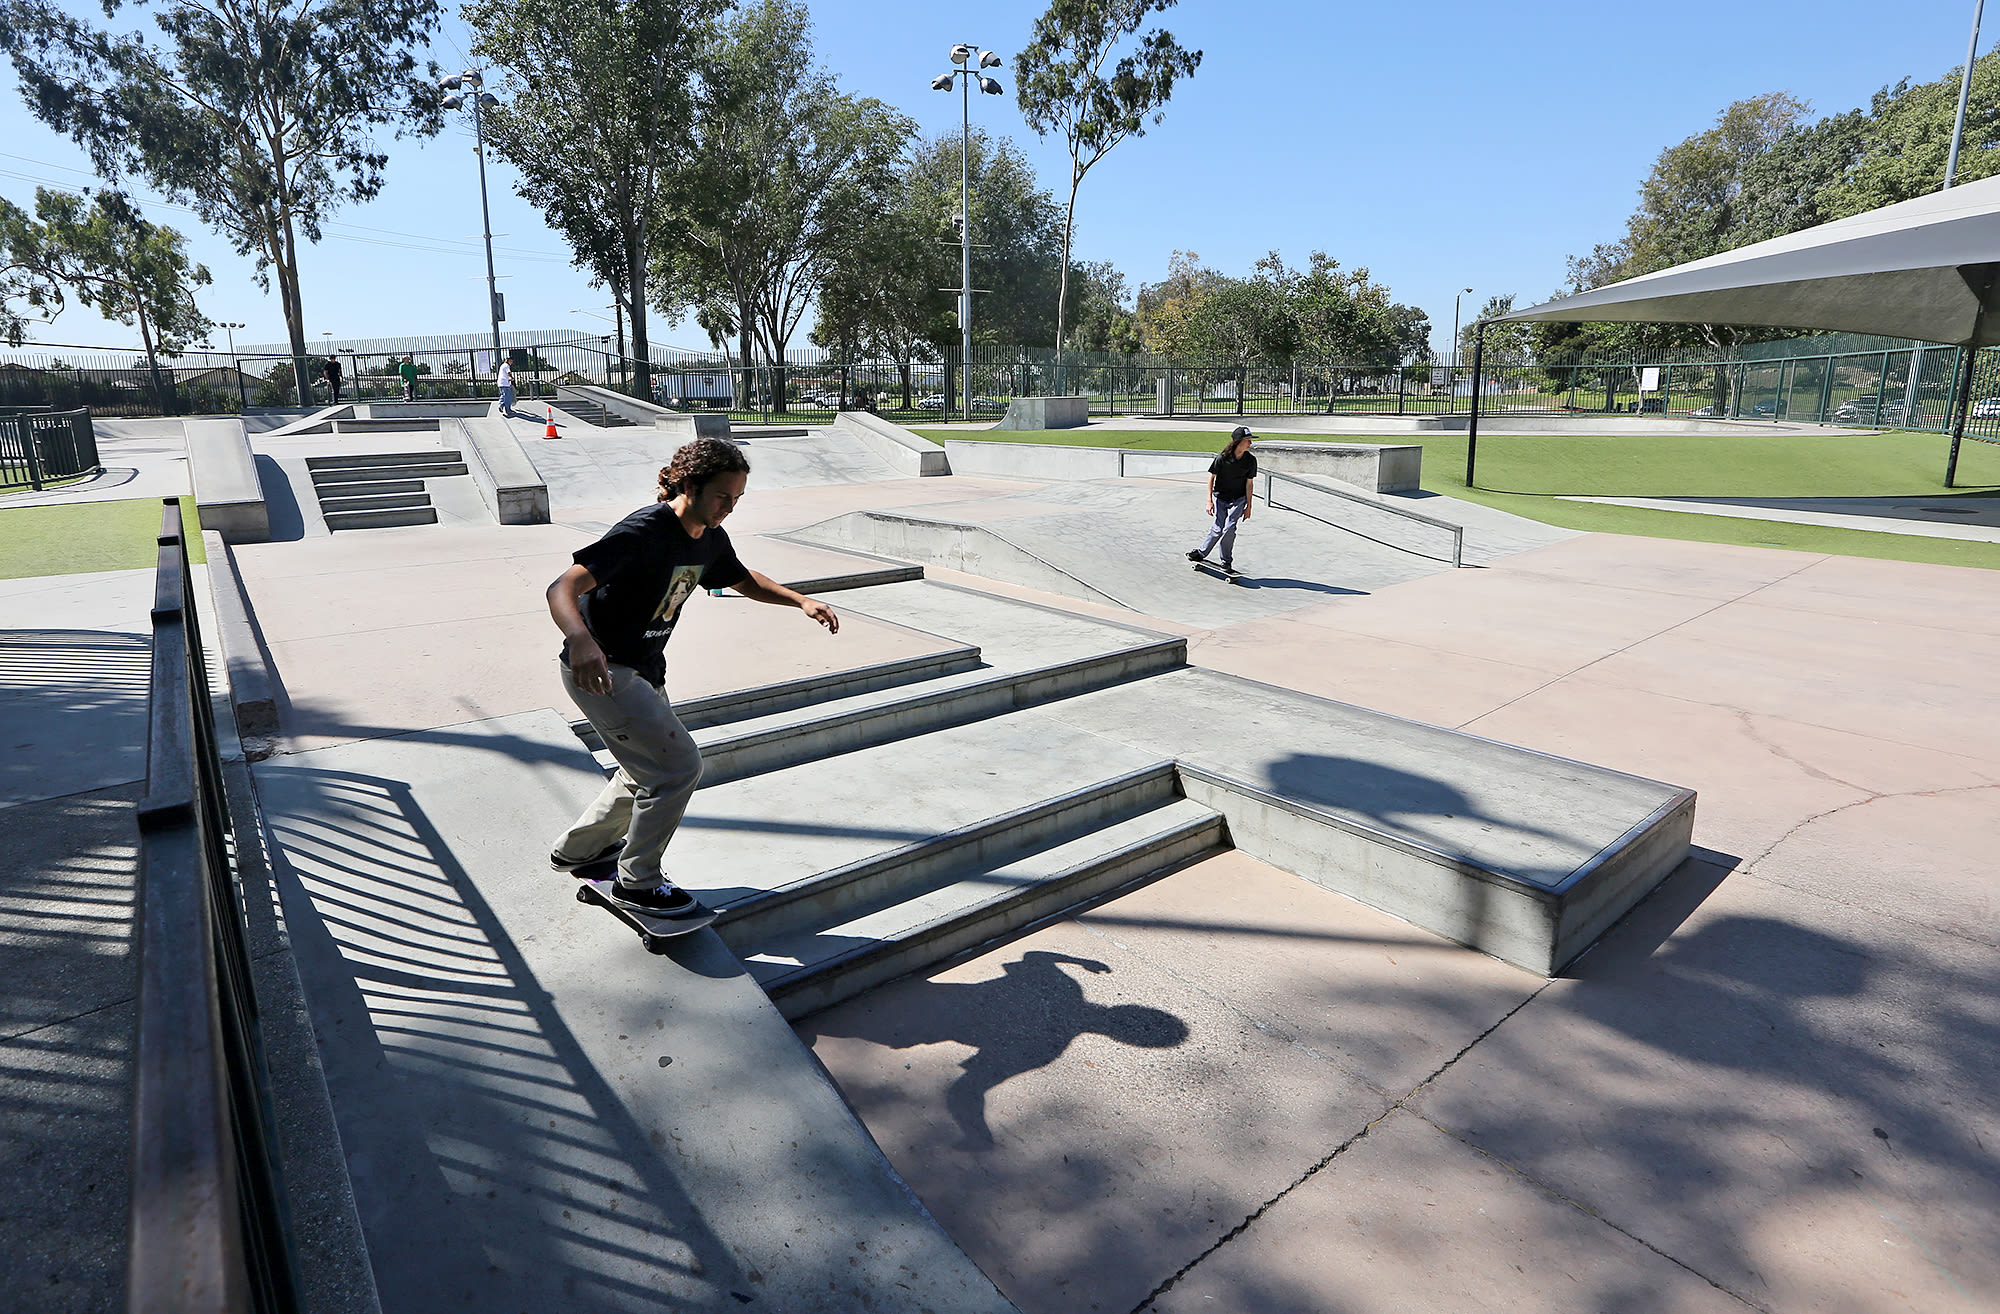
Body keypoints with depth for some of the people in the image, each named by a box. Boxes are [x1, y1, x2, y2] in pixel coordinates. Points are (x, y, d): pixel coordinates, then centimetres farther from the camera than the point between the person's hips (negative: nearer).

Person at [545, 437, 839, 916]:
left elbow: (743, 580, 20)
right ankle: (637, 883, 6)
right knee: (679, 765, -13)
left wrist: (801, 600, 5)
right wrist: (579, 639, -56)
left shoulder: (711, 539, 0)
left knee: (652, 768, 21)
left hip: (645, 670, 9)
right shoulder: (644, 531, -27)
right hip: (600, 670, -9)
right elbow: (562, 588, -35)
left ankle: (576, 850, 43)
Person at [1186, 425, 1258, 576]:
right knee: (1219, 528, -6)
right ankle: (1201, 553, 17)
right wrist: (1209, 501, -7)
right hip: (1220, 497, -1)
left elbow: (1249, 483, -1)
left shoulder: (1251, 461, -8)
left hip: (1238, 499, 1)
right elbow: (1211, 477, -5)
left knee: (1229, 528, -10)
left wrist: (1248, 506, 0)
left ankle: (1227, 563, 3)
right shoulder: (1222, 457, -16)